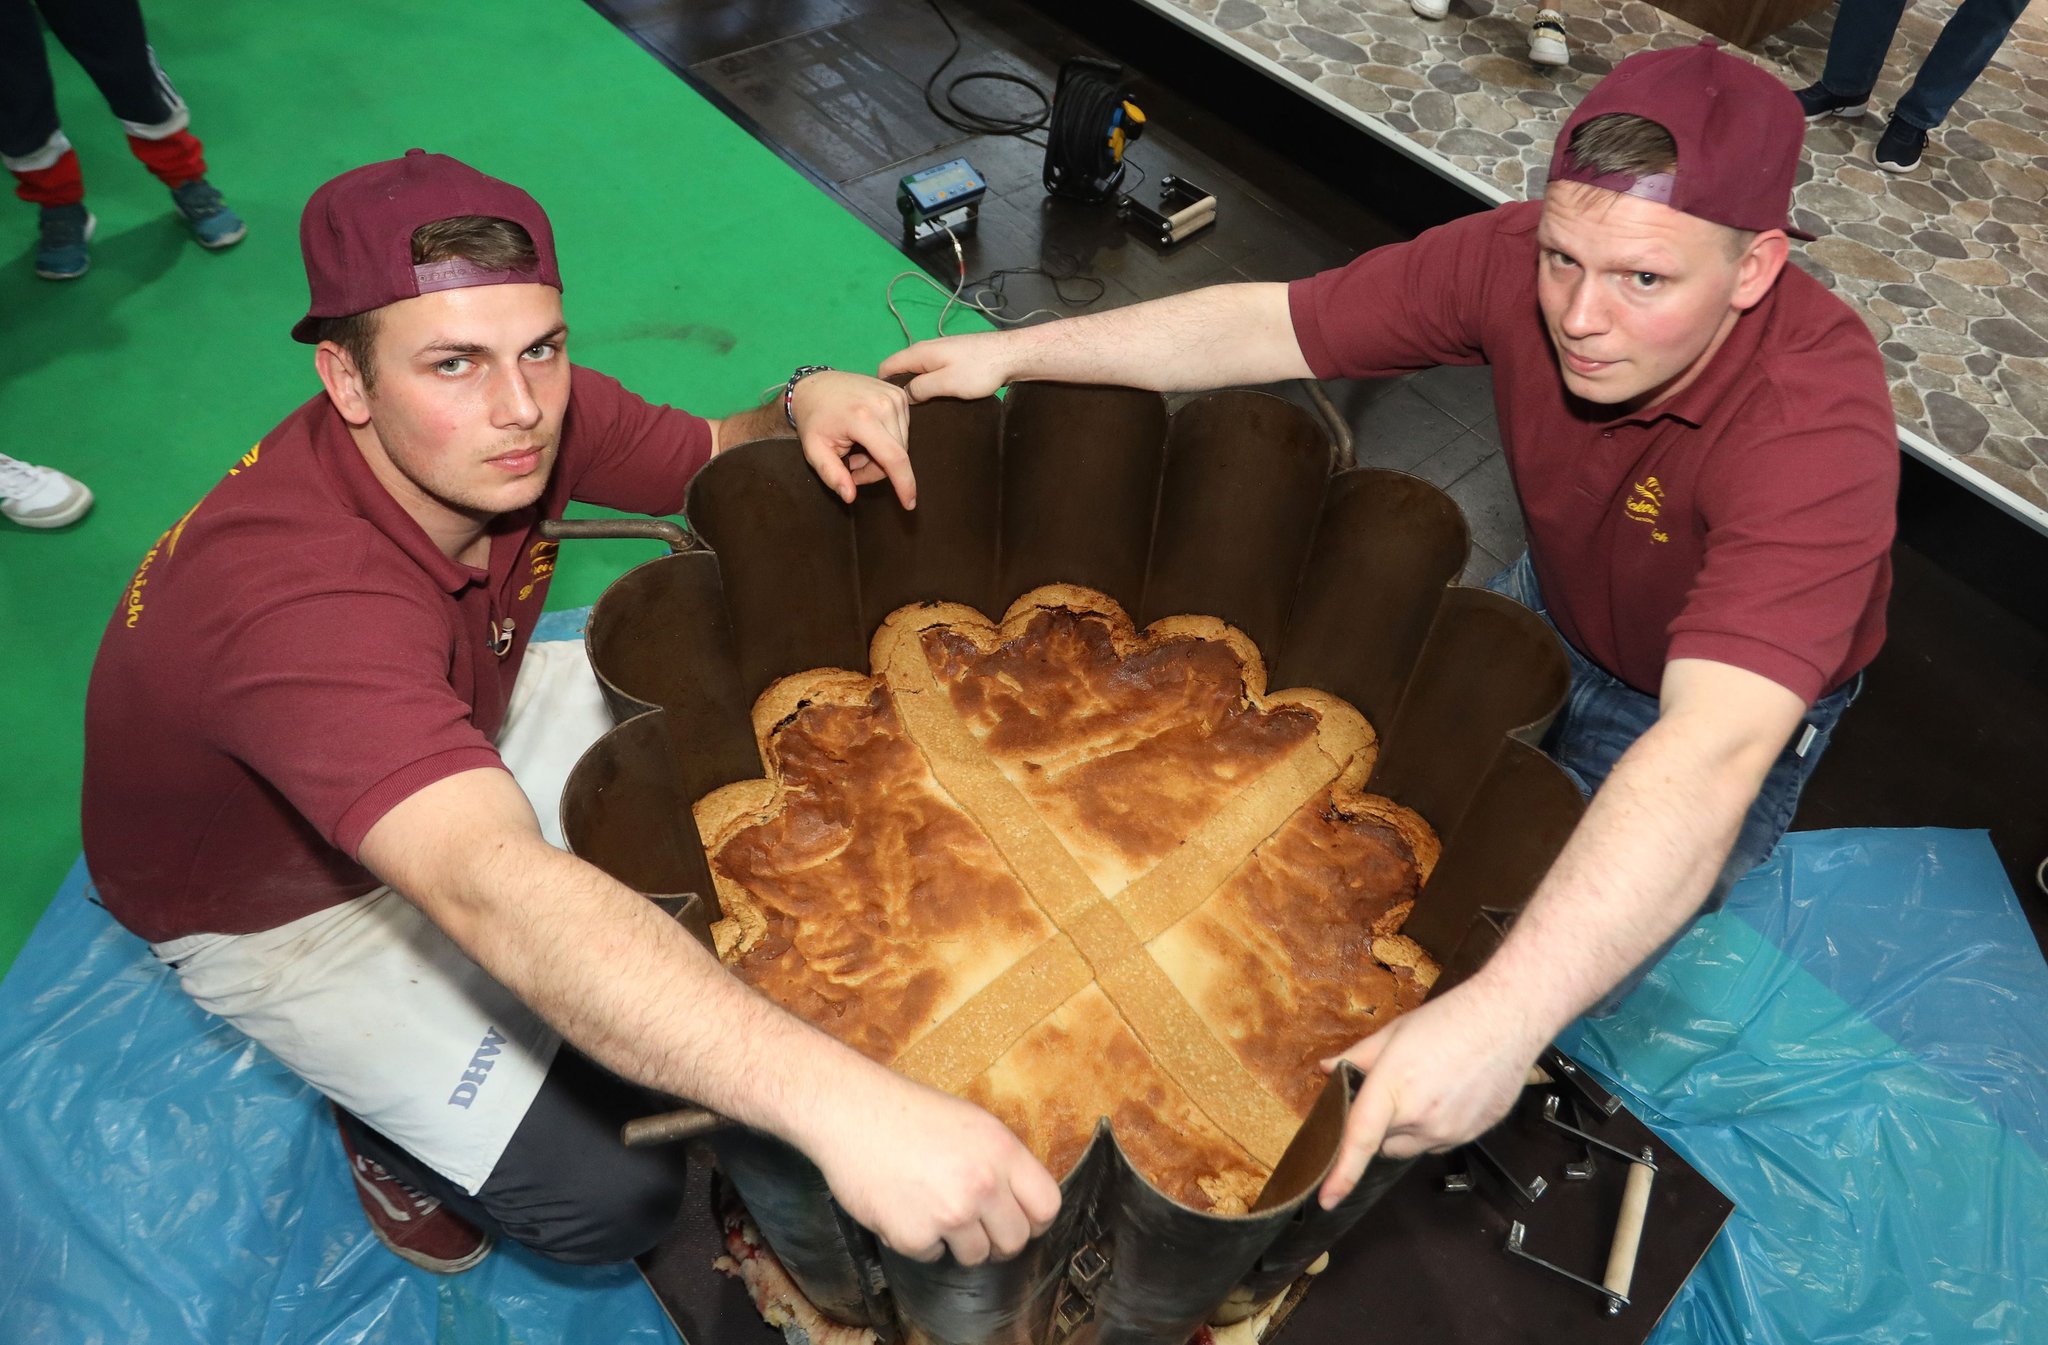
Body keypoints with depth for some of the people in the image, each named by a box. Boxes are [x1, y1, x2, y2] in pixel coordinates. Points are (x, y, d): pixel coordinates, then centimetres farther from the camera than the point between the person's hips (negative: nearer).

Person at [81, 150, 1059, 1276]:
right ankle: (392, 1125, 17)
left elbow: (717, 460, -3)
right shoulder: (298, 600, -44)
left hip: (459, 742, 7)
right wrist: (834, 1100, -70)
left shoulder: (532, 412, -21)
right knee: (615, 1188, -17)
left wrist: (805, 405, -28)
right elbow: (492, 889, -58)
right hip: (276, 904, -6)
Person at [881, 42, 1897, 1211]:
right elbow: (1267, 328, -19)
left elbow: (1708, 752, -53)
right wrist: (1015, 352, -19)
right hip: (1551, 611, 5)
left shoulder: (1817, 428, -41)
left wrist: (1504, 1015, -63)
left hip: (1742, 705, -4)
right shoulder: (1518, 261, -27)